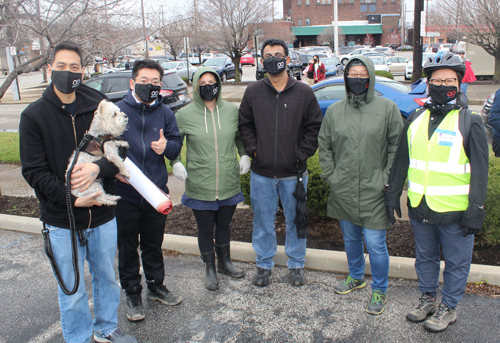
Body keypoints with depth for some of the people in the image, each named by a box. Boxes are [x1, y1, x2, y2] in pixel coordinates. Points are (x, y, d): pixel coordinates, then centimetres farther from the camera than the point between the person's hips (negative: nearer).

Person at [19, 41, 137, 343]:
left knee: (107, 277, 19)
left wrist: (98, 168, -22)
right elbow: (34, 171, -7)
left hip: (103, 214, 2)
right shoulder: (34, 116, -5)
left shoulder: (99, 106, -1)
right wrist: (70, 198, -19)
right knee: (72, 290, 9)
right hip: (62, 220, -2)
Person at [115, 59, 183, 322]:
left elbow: (177, 144, 6)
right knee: (127, 246, 10)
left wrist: (167, 146, -16)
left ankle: (156, 286, 38)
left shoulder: (165, 113, 2)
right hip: (124, 192, -3)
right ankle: (132, 294, 28)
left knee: (153, 244, 19)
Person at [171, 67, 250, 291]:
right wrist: (175, 163, -7)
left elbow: (240, 136, 17)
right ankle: (210, 269, 32)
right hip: (200, 186, -2)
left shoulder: (232, 110, 0)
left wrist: (244, 155, 3)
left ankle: (225, 262, 42)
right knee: (205, 228, 11)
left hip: (229, 184, 2)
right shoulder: (185, 115, -6)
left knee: (224, 224, 19)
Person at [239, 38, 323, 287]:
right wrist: (253, 150, -3)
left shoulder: (304, 92, 0)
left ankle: (296, 264, 30)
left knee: (296, 220, 11)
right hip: (261, 173, 1)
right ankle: (264, 265, 29)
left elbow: (315, 127, 3)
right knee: (263, 221, 11)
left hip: (294, 173, -1)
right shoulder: (253, 92, 3)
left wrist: (302, 154, -6)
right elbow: (244, 125, 10)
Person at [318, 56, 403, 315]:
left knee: (375, 243, 0)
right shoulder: (334, 111, 6)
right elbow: (324, 146, 12)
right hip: (342, 191, 4)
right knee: (350, 239, 20)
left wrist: (386, 180, -8)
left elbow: (397, 148, -2)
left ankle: (379, 290, 22)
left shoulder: (387, 108, -3)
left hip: (373, 192, -4)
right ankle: (356, 277, 43)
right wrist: (330, 175, 4)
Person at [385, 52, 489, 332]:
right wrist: (393, 195, 10)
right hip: (419, 207, 4)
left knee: (456, 262, 11)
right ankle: (428, 298, 39)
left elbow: (480, 171, -7)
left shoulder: (470, 122, -7)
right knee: (425, 257, 19)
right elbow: (401, 160, 11)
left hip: (454, 210, -4)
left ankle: (449, 307, 30)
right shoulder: (417, 118, 6)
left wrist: (476, 211, -11)